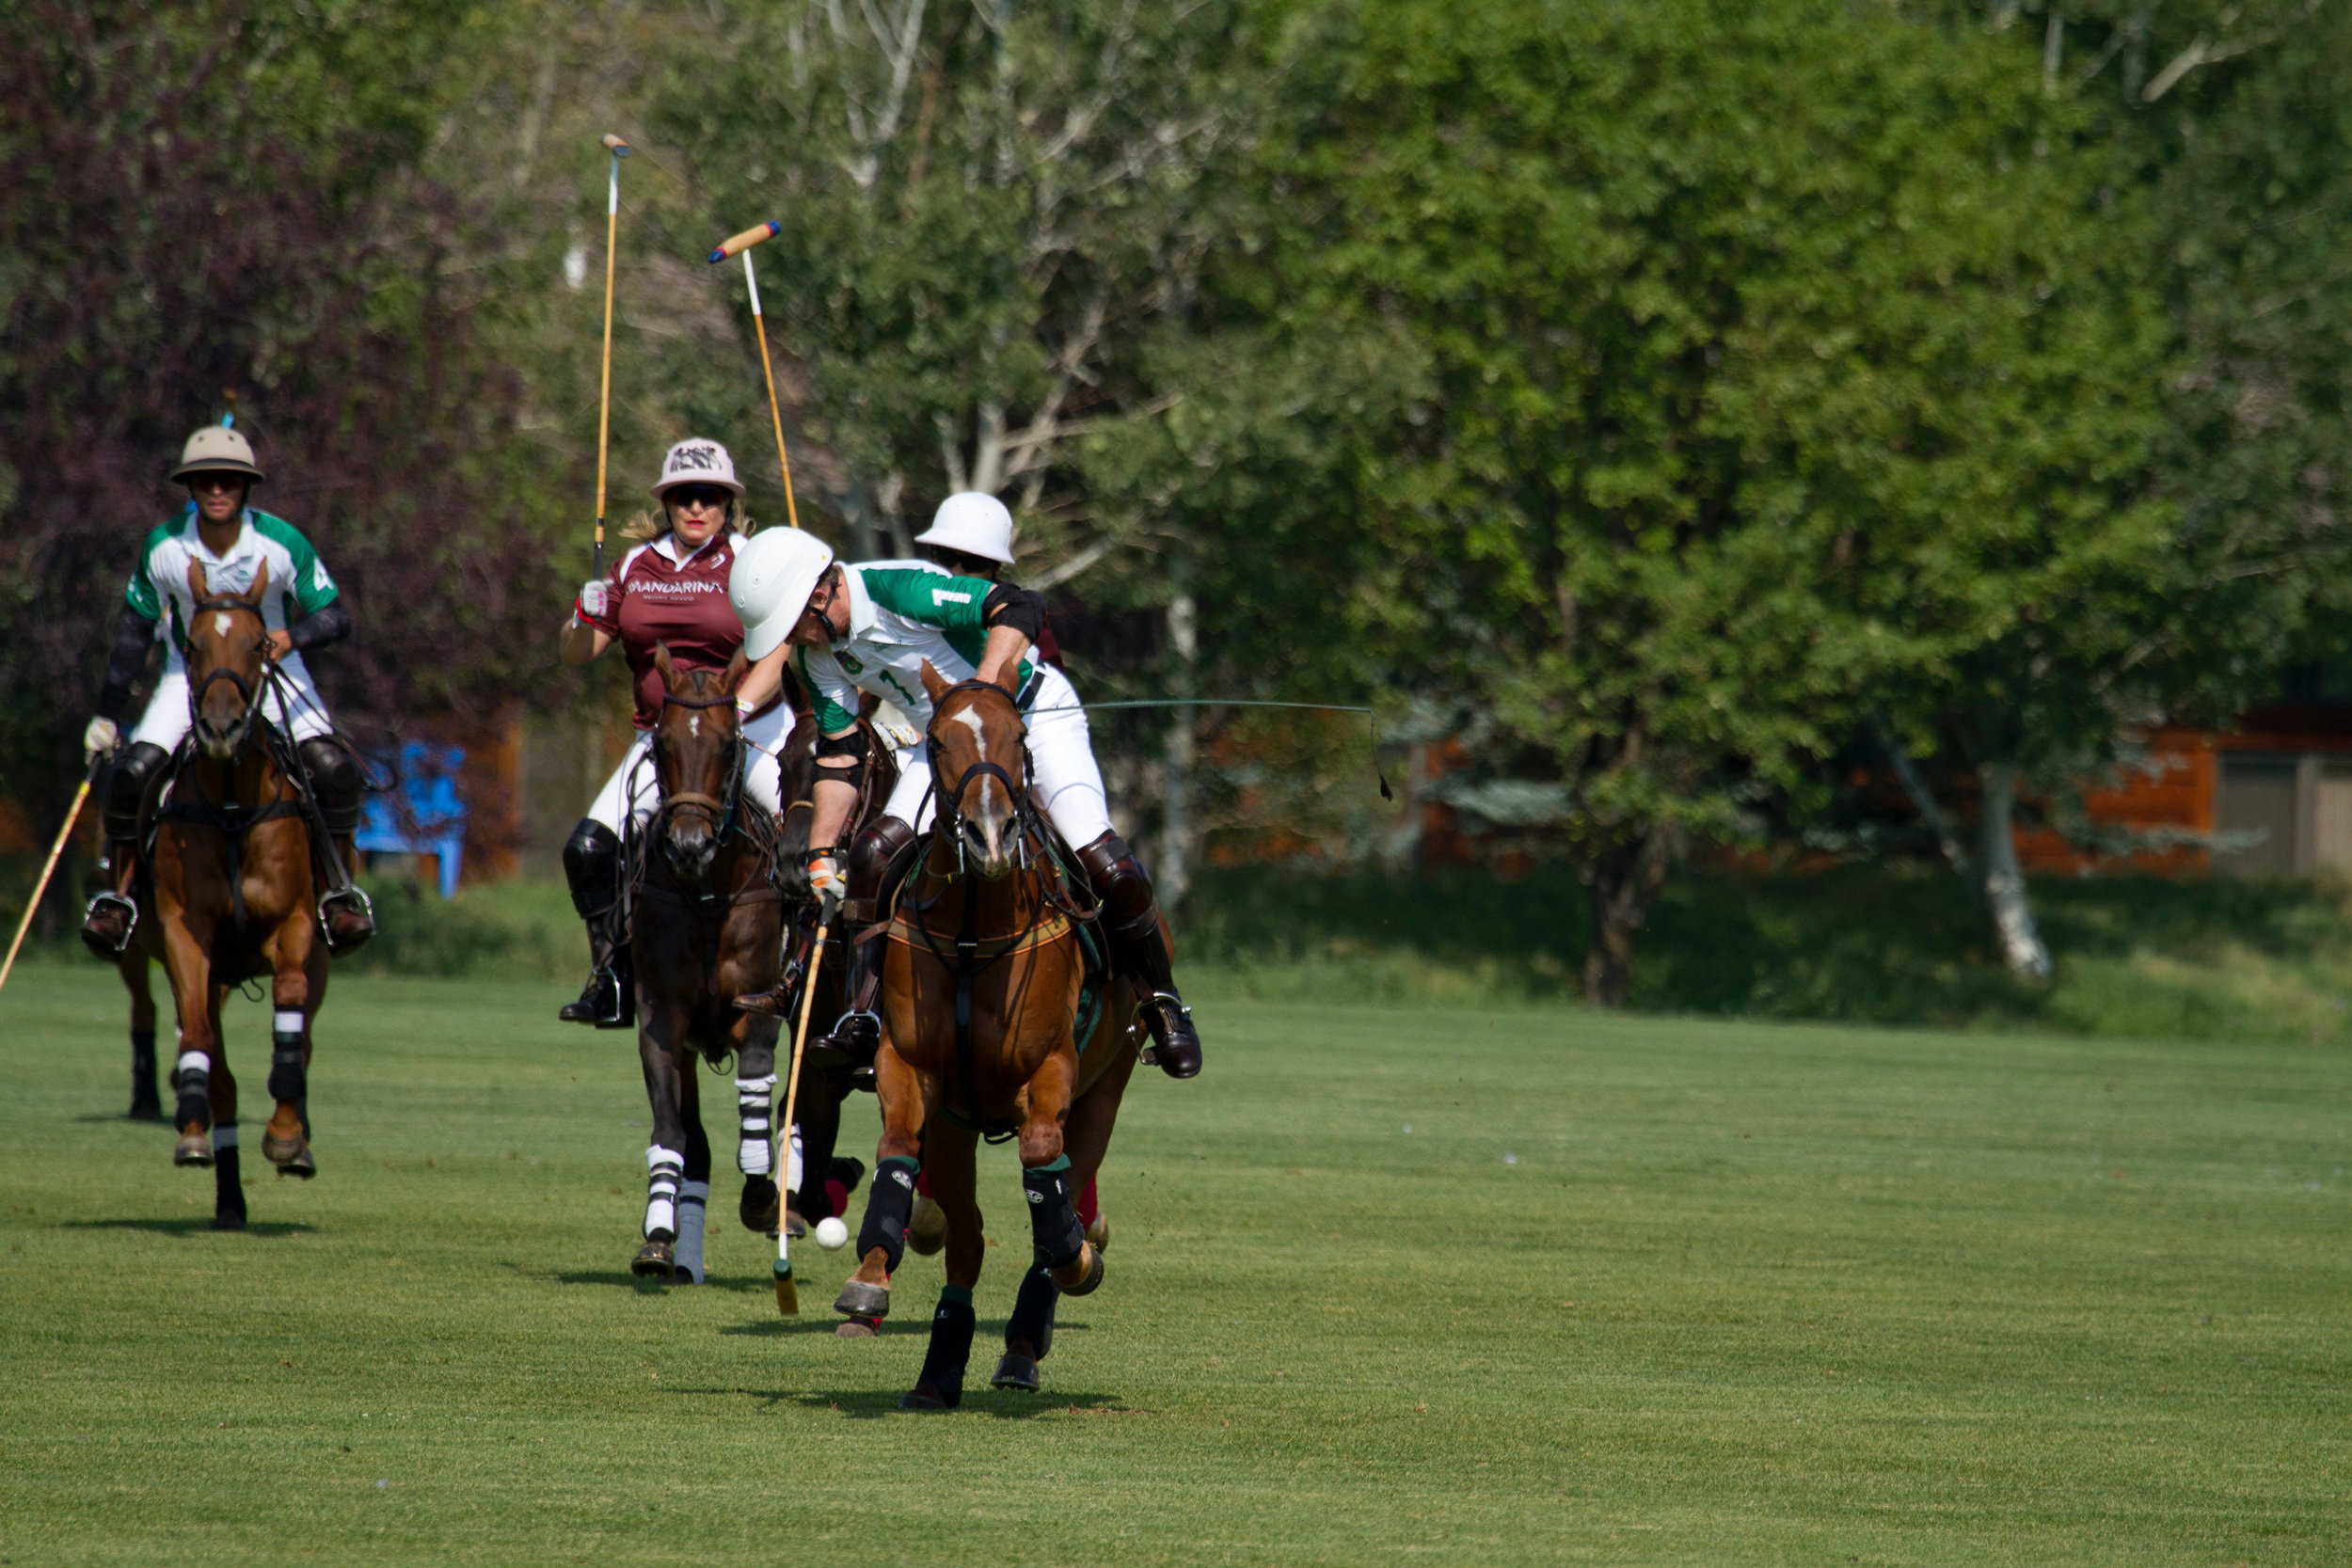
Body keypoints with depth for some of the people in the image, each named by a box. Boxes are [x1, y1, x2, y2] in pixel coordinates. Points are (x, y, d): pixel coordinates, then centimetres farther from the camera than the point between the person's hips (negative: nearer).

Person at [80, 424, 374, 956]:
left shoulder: (283, 543, -18)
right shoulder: (163, 549, -14)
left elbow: (336, 617, -12)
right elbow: (135, 633, 0)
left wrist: (292, 637, -34)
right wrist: (107, 715, 2)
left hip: (274, 670, -1)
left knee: (337, 771, -22)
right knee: (132, 772, -21)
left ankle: (341, 892, -4)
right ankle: (118, 896, -4)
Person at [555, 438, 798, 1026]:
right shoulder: (636, 567, 7)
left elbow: (774, 657, -11)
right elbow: (576, 655, 11)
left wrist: (740, 707, -28)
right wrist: (587, 617, -11)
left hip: (751, 728, -3)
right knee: (588, 848, -11)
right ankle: (613, 983, 0)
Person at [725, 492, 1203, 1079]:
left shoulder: (899, 590, -29)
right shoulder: (819, 655, -4)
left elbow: (1019, 609, -38)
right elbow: (840, 758, 5)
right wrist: (821, 859, 1)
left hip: (1036, 716, -7)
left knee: (1109, 869, -20)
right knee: (875, 853, -13)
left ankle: (1161, 1004, 0)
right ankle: (862, 1014, -6)